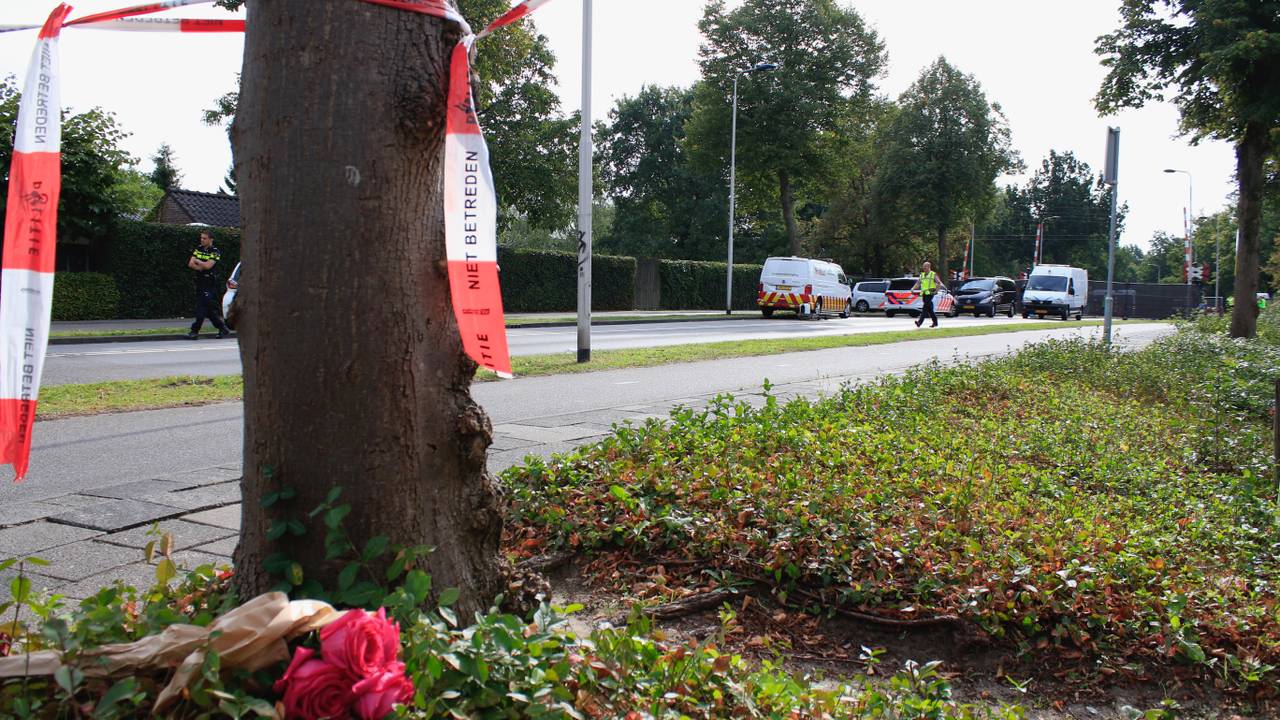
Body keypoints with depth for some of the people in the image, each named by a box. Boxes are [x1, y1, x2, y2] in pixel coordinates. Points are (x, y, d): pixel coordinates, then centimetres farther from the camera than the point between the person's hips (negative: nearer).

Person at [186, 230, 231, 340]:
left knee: (202, 306, -11)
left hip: (209, 283, -7)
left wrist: (197, 261, -3)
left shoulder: (215, 252, -6)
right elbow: (190, 264, 4)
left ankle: (195, 331, -10)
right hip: (200, 281, 7)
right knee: (209, 309, 9)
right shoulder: (198, 249, 12)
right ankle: (223, 328, 19)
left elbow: (208, 265, -17)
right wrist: (201, 267, -10)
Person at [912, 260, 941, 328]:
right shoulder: (922, 275, 18)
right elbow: (918, 283, 15)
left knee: (925, 307, -15)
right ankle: (935, 322, 21)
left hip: (930, 293, -7)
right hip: (923, 294, 7)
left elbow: (938, 283, -3)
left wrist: (936, 291, -14)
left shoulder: (933, 274, 1)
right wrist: (913, 288, -1)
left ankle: (920, 322, -23)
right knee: (929, 309, 10)